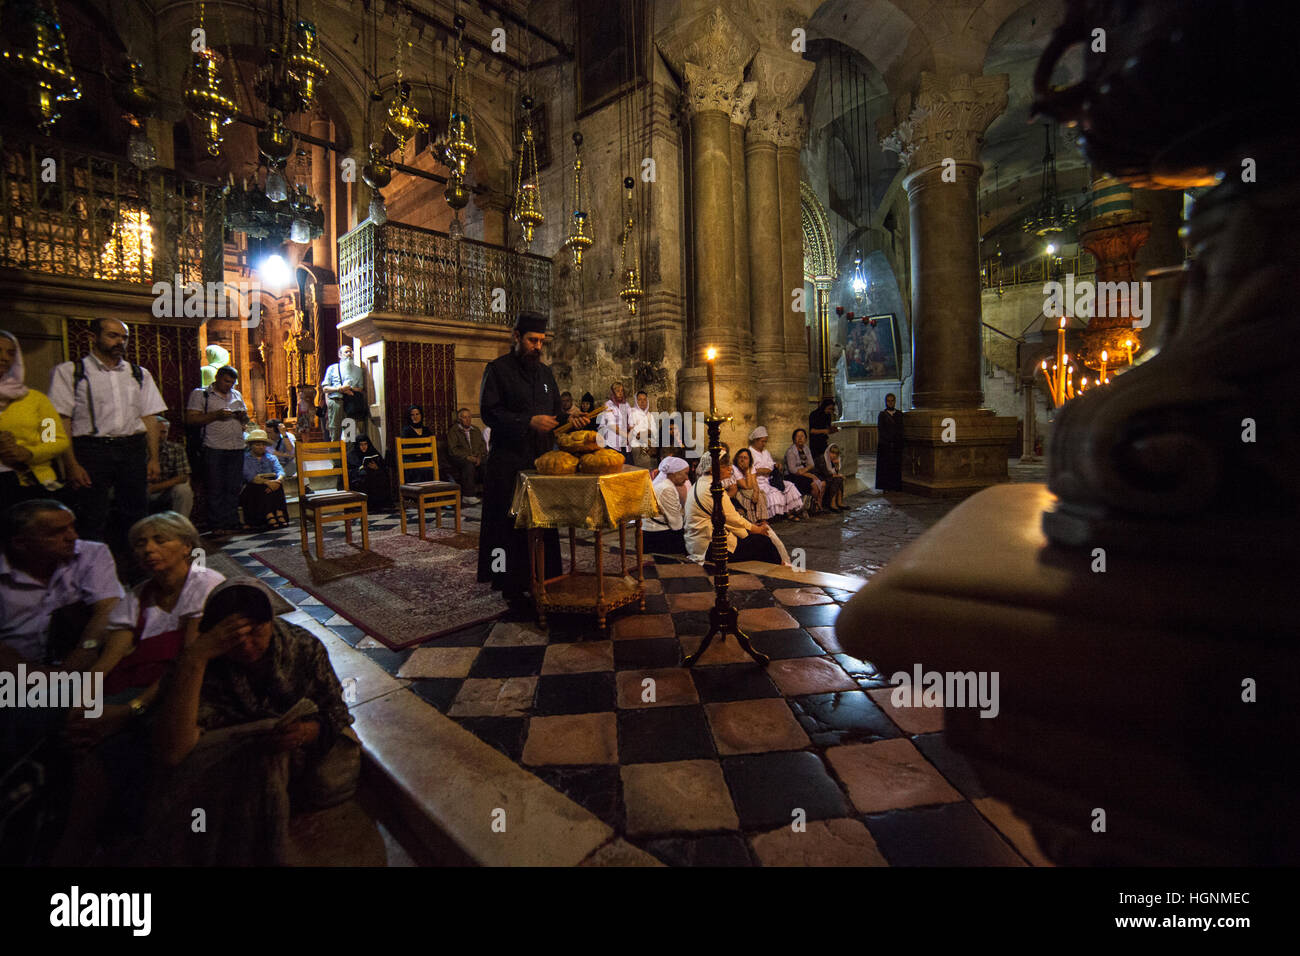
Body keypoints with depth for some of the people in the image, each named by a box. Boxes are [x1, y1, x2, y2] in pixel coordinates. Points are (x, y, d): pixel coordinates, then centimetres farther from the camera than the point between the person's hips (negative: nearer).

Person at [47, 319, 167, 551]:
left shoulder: (140, 374, 15)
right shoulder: (69, 372, 4)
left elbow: (150, 418, 11)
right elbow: (61, 421, -3)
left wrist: (153, 458, 3)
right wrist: (71, 464, -12)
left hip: (133, 450, 3)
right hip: (91, 450, -3)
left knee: (135, 517, 7)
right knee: (91, 521, -1)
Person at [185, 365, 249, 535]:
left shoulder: (237, 395, 19)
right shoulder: (200, 394, 3)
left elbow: (246, 420, 24)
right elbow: (191, 419, -6)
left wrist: (243, 416, 1)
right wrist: (216, 415, -16)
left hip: (237, 448, 4)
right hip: (214, 449, -4)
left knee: (233, 489, 4)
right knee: (215, 489, -1)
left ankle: (231, 524, 8)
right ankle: (217, 525, 5)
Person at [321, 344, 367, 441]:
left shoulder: (358, 369, 18)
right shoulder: (332, 368, 15)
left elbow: (361, 389, 12)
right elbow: (325, 388, 9)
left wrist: (349, 389, -6)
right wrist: (339, 389, -7)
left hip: (351, 402, 1)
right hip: (336, 401, -1)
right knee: (335, 429, -5)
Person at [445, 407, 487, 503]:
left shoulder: (475, 430, 24)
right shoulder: (453, 431, 8)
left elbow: (483, 446, 15)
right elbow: (452, 449, -4)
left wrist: (479, 456, -6)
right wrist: (467, 456, -17)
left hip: (476, 458, 4)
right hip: (459, 458, -4)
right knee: (469, 465, -38)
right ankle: (468, 495, -34)